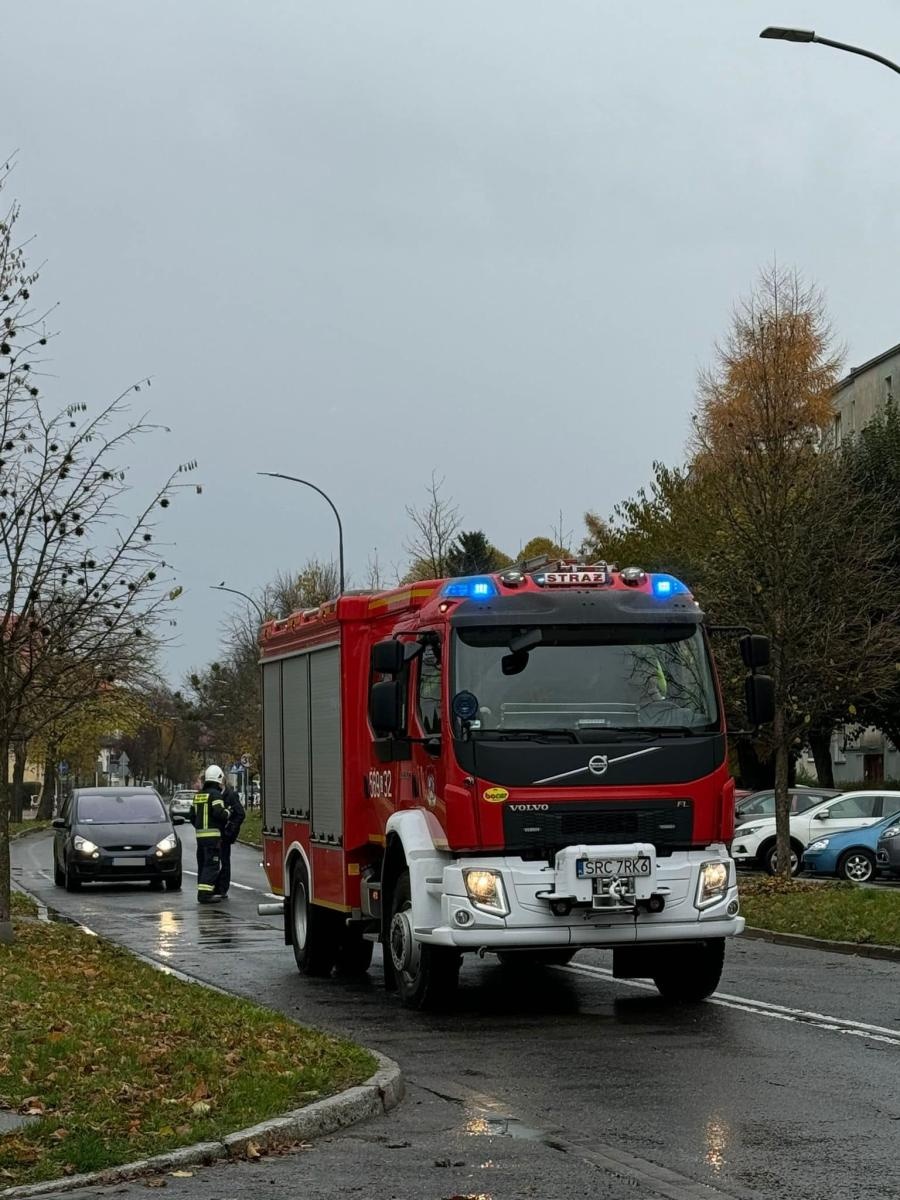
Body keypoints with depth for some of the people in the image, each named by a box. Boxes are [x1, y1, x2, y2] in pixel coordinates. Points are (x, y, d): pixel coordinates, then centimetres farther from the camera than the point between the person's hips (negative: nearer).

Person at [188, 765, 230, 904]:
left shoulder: (198, 795, 15)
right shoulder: (215, 794, -11)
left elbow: (192, 816, 19)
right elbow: (219, 813, -22)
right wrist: (227, 812, -3)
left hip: (200, 834, 8)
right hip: (213, 834, -8)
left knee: (203, 864, 15)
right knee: (212, 865, -8)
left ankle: (203, 892, 20)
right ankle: (205, 893, -15)